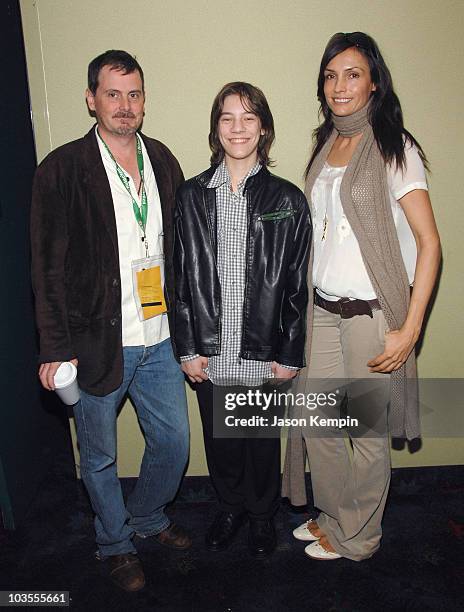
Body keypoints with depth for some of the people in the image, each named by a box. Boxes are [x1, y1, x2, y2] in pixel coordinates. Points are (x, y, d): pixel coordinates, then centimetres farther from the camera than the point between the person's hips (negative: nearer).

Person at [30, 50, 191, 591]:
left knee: (174, 441, 17)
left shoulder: (162, 161, 7)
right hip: (96, 343, -4)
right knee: (100, 457, 14)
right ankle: (115, 543, 41)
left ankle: (147, 516, 47)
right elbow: (48, 268, -9)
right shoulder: (62, 170, -8)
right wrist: (56, 349, -11)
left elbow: (179, 250, 9)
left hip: (159, 341, 5)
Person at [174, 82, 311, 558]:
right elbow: (181, 276, 1)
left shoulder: (287, 200, -3)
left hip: (265, 352, -1)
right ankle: (230, 507, 44)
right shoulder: (191, 196, 1)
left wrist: (290, 354, -5)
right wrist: (187, 348, -2)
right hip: (210, 352, 2)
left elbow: (297, 283, -3)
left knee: (263, 441, 15)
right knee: (219, 439, 18)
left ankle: (261, 514, 41)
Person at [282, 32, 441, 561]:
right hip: (323, 309, 6)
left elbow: (428, 243, -12)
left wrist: (409, 330, -17)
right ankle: (334, 515, 39)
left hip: (372, 314, -6)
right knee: (314, 421, 14)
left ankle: (357, 536, 33)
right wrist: (303, 308, 12)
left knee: (368, 432, 9)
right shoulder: (325, 145, 11)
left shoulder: (393, 148, -8)